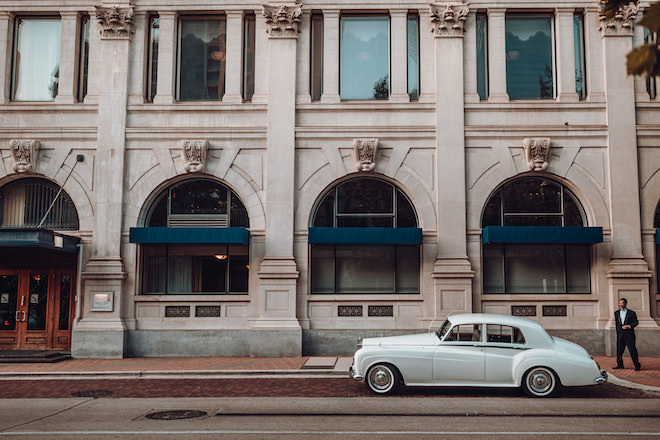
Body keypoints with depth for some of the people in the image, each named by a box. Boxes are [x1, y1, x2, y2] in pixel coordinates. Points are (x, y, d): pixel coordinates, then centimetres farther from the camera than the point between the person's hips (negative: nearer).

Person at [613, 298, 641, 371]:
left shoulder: (631, 313, 3)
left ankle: (637, 365, 3)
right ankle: (620, 365, 12)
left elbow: (636, 322, 2)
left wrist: (629, 326, -14)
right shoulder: (616, 313, 14)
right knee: (619, 349, 3)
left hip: (629, 334, -4)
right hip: (620, 334, 4)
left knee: (632, 349, -5)